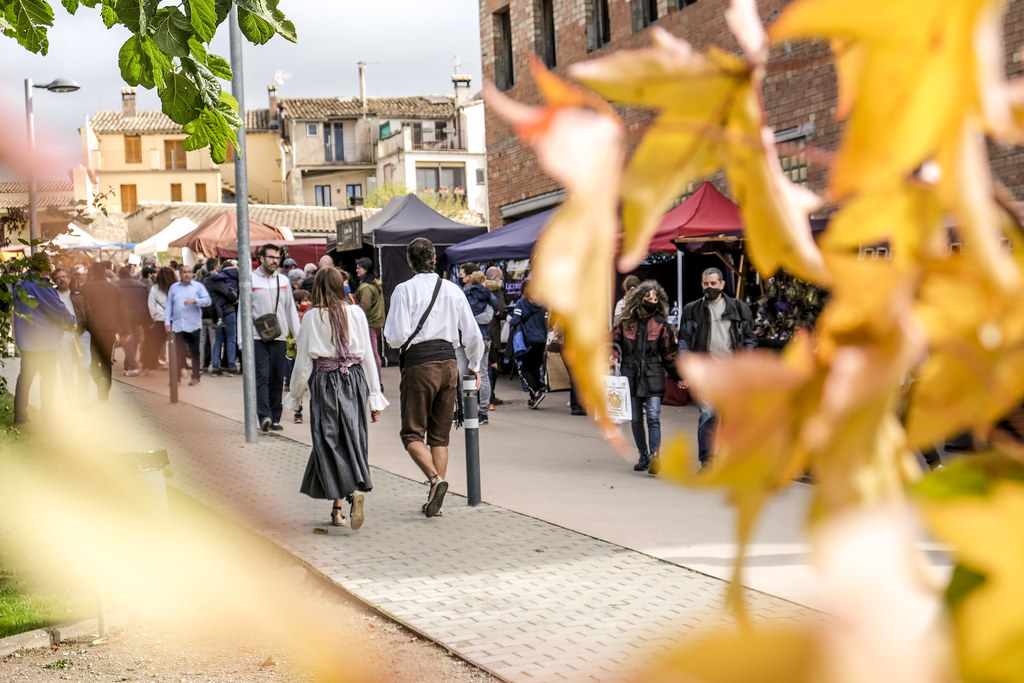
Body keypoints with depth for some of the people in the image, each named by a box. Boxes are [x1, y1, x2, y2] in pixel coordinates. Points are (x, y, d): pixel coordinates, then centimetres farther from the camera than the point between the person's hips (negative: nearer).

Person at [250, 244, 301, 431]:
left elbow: (290, 309, 16)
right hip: (258, 337, -4)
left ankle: (275, 418, 11)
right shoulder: (250, 280, 1)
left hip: (279, 338, 4)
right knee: (262, 377, -12)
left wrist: (298, 336, 11)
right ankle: (264, 416, -19)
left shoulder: (283, 281, 11)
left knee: (277, 379, 5)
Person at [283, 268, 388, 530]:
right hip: (355, 380, 2)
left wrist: (295, 395, 11)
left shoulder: (313, 317, -5)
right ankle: (358, 488, -1)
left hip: (325, 382, -2)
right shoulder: (356, 313, 1)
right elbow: (368, 356, 4)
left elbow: (303, 361, -1)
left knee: (329, 441, 1)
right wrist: (374, 396, 11)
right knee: (353, 438, 12)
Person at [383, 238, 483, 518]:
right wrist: (475, 366, 26)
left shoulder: (405, 289, -5)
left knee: (412, 433, 4)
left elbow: (397, 336, -12)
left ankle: (435, 479, -19)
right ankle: (435, 499, 10)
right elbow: (473, 334, 12)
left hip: (419, 362, -4)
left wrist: (392, 338, 12)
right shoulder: (453, 290, 9)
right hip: (448, 361, 5)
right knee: (440, 435, 12)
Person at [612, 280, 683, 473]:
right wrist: (613, 356, -9)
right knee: (636, 419, 10)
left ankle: (654, 455, -20)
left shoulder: (660, 323, 3)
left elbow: (669, 353, 8)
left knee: (653, 417, -15)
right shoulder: (626, 320, 3)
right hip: (631, 376, 2)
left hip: (653, 377, -2)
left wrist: (678, 377, 8)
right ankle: (643, 456, 22)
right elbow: (615, 340, 12)